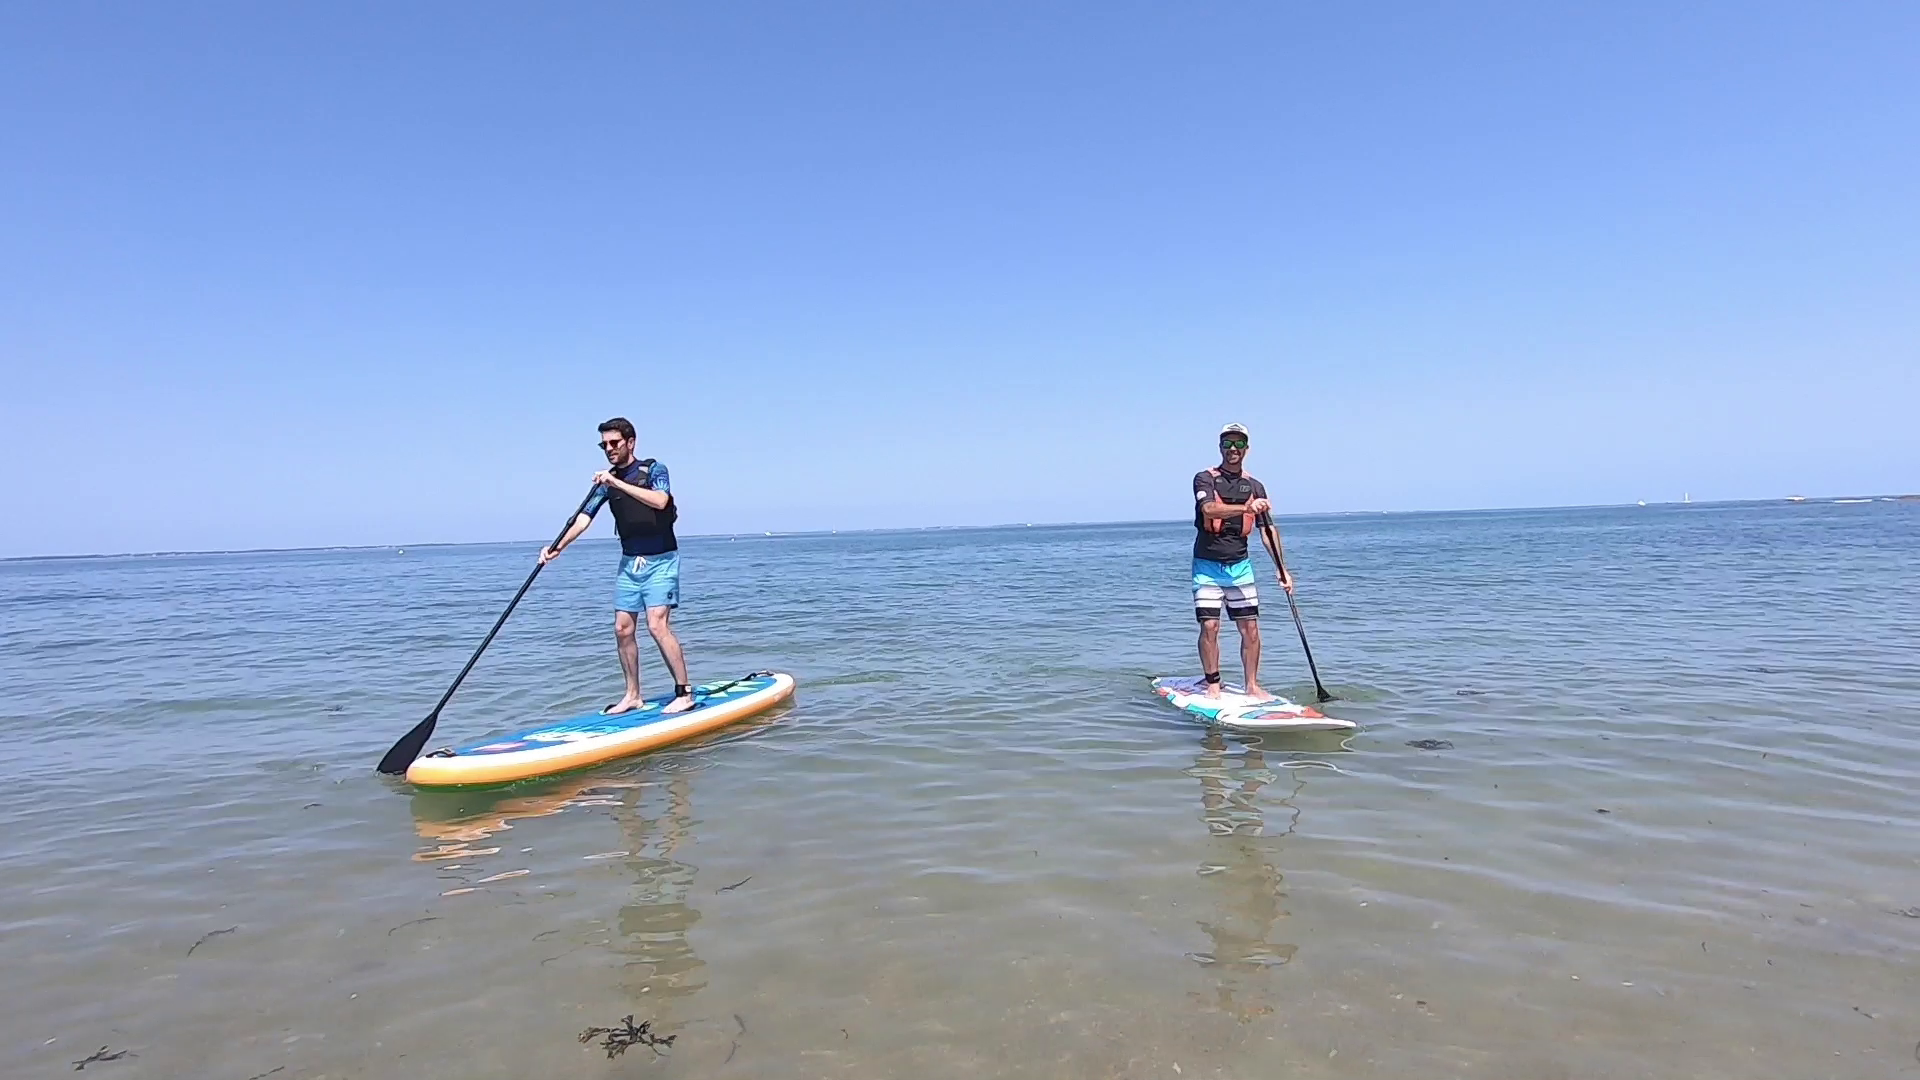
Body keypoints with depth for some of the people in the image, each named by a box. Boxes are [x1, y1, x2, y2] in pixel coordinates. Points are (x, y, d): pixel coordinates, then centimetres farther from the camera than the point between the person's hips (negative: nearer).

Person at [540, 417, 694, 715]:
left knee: (658, 625, -16)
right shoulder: (606, 481, 7)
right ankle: (633, 696, 17)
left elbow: (659, 501, -25)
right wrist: (558, 547, -16)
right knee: (623, 629, 5)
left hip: (660, 560, -6)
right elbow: (583, 518, -2)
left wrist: (618, 483, -26)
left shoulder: (654, 469, -6)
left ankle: (685, 692, -10)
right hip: (629, 562, 6)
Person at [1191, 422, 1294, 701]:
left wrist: (1282, 569, -2)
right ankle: (1213, 686, 5)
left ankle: (1252, 686, 13)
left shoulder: (1254, 487, 8)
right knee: (1210, 626, -7)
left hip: (1240, 565, 4)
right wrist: (1246, 508, -40)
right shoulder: (1205, 479, -4)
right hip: (1208, 565, -4)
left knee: (1250, 627, 2)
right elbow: (1209, 510, -24)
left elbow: (1268, 530, 6)